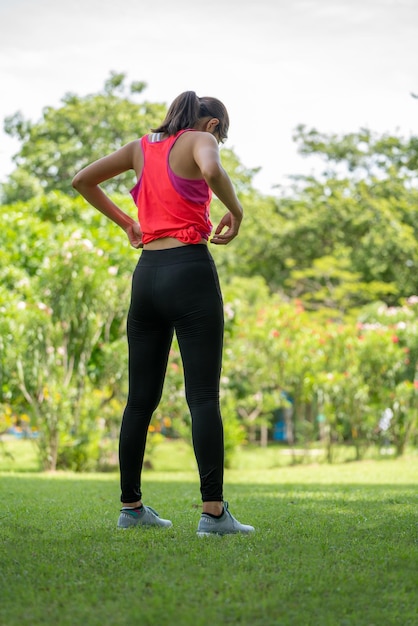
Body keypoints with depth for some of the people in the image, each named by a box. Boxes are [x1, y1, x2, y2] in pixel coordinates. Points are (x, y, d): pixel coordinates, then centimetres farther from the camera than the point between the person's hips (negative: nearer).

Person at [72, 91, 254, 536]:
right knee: (203, 395, -7)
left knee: (141, 398, 11)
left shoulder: (141, 146, 17)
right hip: (189, 269, -6)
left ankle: (131, 506, 17)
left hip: (147, 273, 6)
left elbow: (82, 180, 23)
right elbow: (211, 170, -24)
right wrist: (235, 211, -7)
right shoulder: (199, 141, 0)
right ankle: (213, 512, -10)